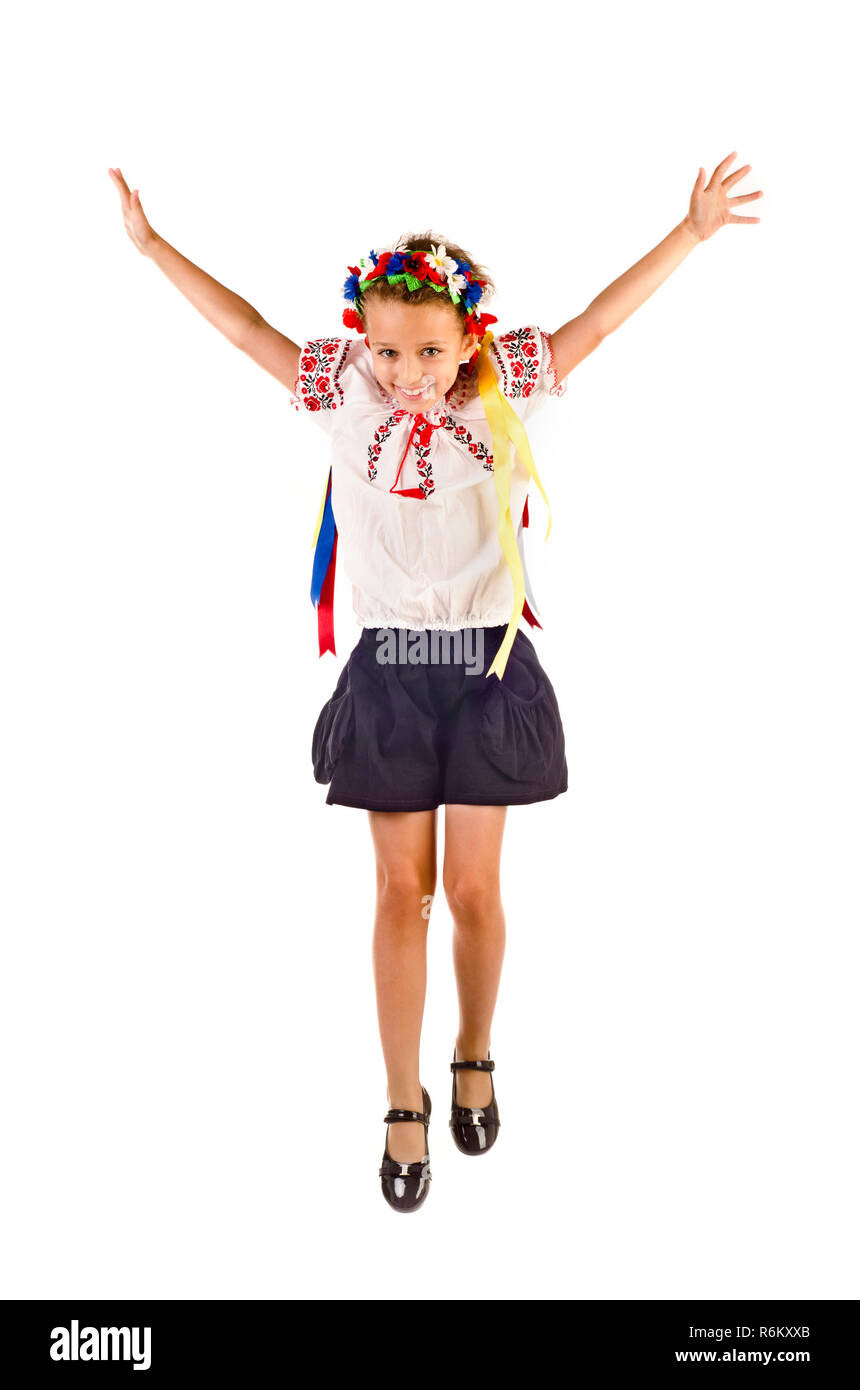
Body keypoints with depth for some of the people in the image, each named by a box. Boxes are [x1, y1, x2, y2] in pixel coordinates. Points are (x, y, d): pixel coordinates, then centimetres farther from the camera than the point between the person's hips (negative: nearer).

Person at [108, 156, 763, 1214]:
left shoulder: (505, 392, -6)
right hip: (390, 670, 0)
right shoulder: (343, 396, -5)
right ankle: (404, 1104, 17)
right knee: (402, 891, 6)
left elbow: (595, 324, 2)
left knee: (473, 889, 7)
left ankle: (474, 1058, 33)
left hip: (488, 669, 0)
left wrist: (692, 232, -1)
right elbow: (250, 331, 6)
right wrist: (152, 245, 8)